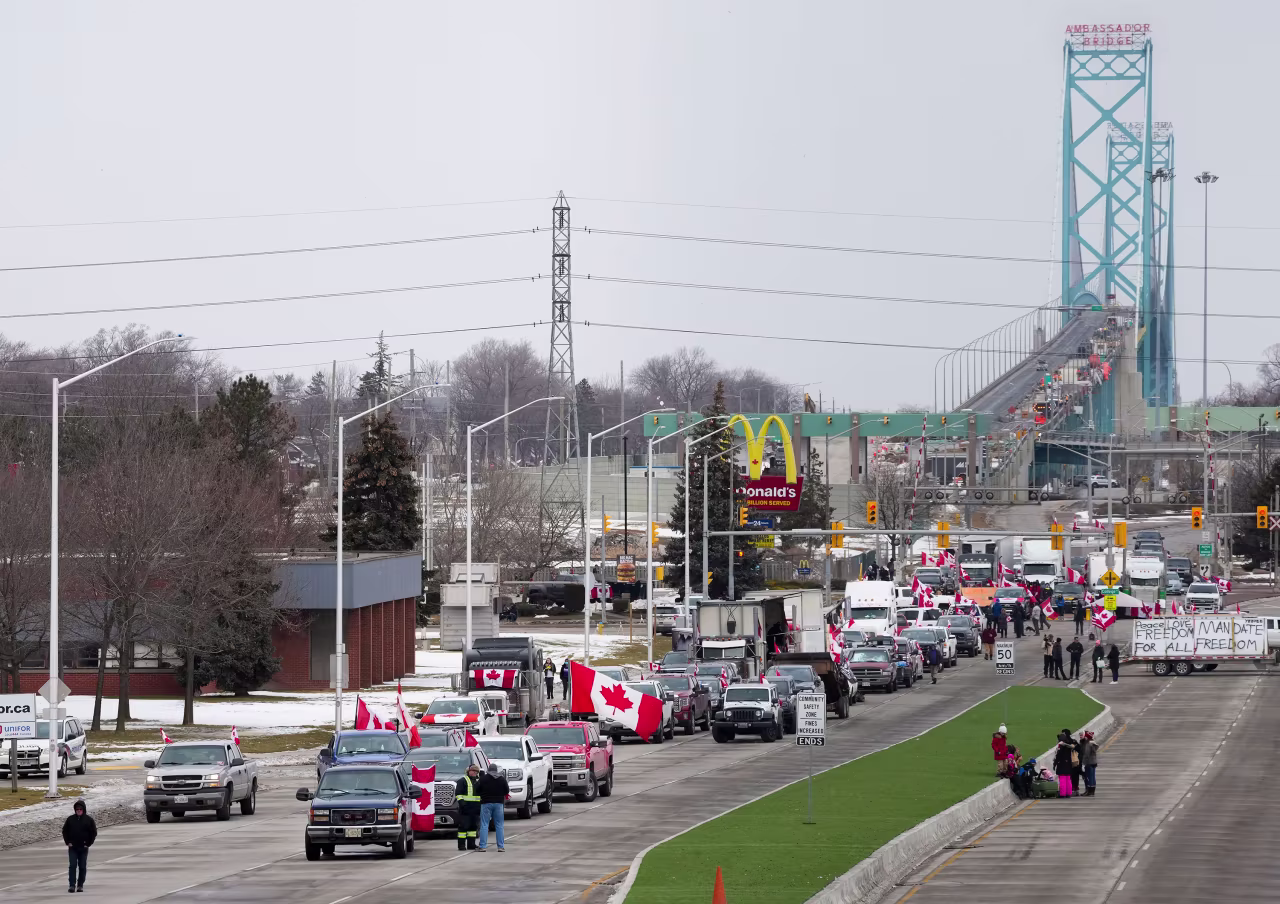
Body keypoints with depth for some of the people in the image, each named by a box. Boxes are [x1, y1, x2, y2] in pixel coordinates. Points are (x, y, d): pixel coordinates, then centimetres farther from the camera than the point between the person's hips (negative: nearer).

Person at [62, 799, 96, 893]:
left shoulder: (89, 820, 0)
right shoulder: (70, 819, 3)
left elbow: (94, 832, 5)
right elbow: (65, 831, 11)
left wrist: (88, 844, -2)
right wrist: (68, 842, 1)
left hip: (83, 848, 0)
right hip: (72, 848, 0)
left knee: (82, 867, 4)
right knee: (72, 866, -8)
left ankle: (80, 885, 11)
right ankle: (72, 885, -9)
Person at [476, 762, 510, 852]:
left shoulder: (483, 778, -4)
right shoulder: (502, 779, 2)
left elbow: (478, 790, -2)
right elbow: (507, 791, 6)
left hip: (486, 803, -2)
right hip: (498, 803, 2)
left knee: (484, 825, 1)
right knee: (499, 825, 7)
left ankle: (482, 845, -3)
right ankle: (501, 846, 5)